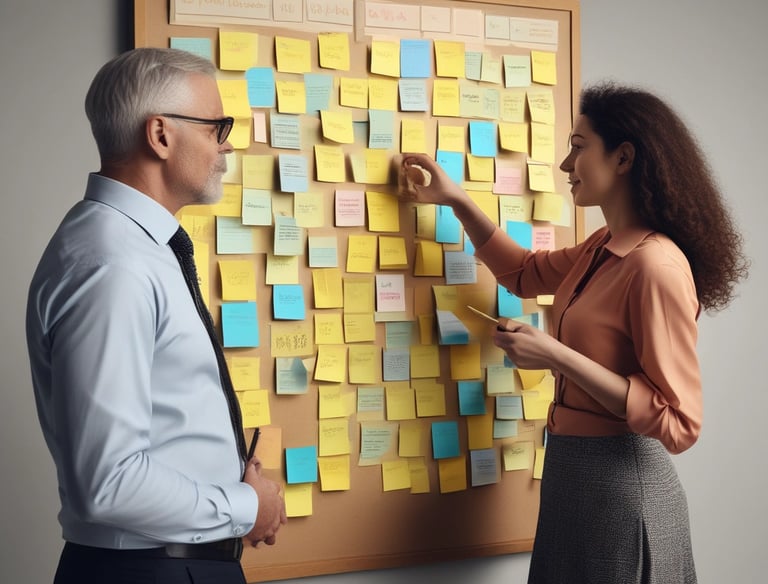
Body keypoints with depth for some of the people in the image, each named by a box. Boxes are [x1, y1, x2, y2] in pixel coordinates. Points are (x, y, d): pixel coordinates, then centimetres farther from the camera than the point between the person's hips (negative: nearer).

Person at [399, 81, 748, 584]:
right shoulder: (604, 248, 5)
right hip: (575, 471, 9)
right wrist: (455, 199, 15)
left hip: (622, 484, -8)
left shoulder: (656, 264, -22)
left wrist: (557, 357, -26)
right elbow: (524, 273, 24)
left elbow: (679, 424, -24)